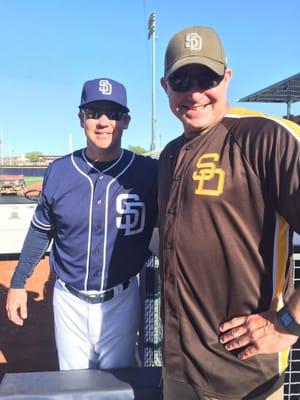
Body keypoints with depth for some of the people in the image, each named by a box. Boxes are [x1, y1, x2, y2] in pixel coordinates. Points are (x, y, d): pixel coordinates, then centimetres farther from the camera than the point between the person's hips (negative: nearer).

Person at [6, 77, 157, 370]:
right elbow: (40, 231, 5)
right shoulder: (58, 171, -7)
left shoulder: (148, 173, -13)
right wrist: (17, 283, 10)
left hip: (121, 301, -1)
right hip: (69, 300, 2)